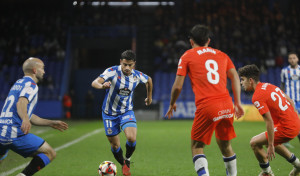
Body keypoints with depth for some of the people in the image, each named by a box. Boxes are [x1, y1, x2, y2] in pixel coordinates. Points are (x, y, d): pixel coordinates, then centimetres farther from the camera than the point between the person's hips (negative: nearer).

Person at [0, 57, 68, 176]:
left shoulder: (18, 83, 26)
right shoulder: (31, 84, -1)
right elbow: (21, 103, -23)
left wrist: (51, 123, 34)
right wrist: (25, 120, -40)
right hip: (14, 133, -9)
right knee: (50, 153, -4)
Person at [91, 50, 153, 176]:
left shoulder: (137, 75, -9)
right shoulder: (112, 71, -20)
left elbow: (149, 80, 16)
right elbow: (94, 83, -33)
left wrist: (149, 97, 25)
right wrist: (102, 86, -55)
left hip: (127, 112, 1)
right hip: (110, 113, -1)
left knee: (131, 138, -22)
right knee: (115, 146, 3)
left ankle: (127, 161, 7)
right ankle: (123, 165, 32)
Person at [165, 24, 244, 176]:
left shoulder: (187, 56, 8)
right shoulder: (221, 55, 20)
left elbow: (177, 86, 3)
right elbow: (235, 77, 11)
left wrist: (172, 104, 19)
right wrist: (237, 102, 11)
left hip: (206, 107, -4)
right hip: (226, 106, 4)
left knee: (197, 147, 5)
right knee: (225, 145, 21)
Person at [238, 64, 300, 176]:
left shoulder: (257, 97, -16)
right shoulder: (269, 85, 10)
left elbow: (269, 122, -21)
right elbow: (290, 101, 17)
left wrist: (270, 145, -17)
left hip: (286, 128, -9)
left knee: (254, 143, -2)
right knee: (273, 142, 32)